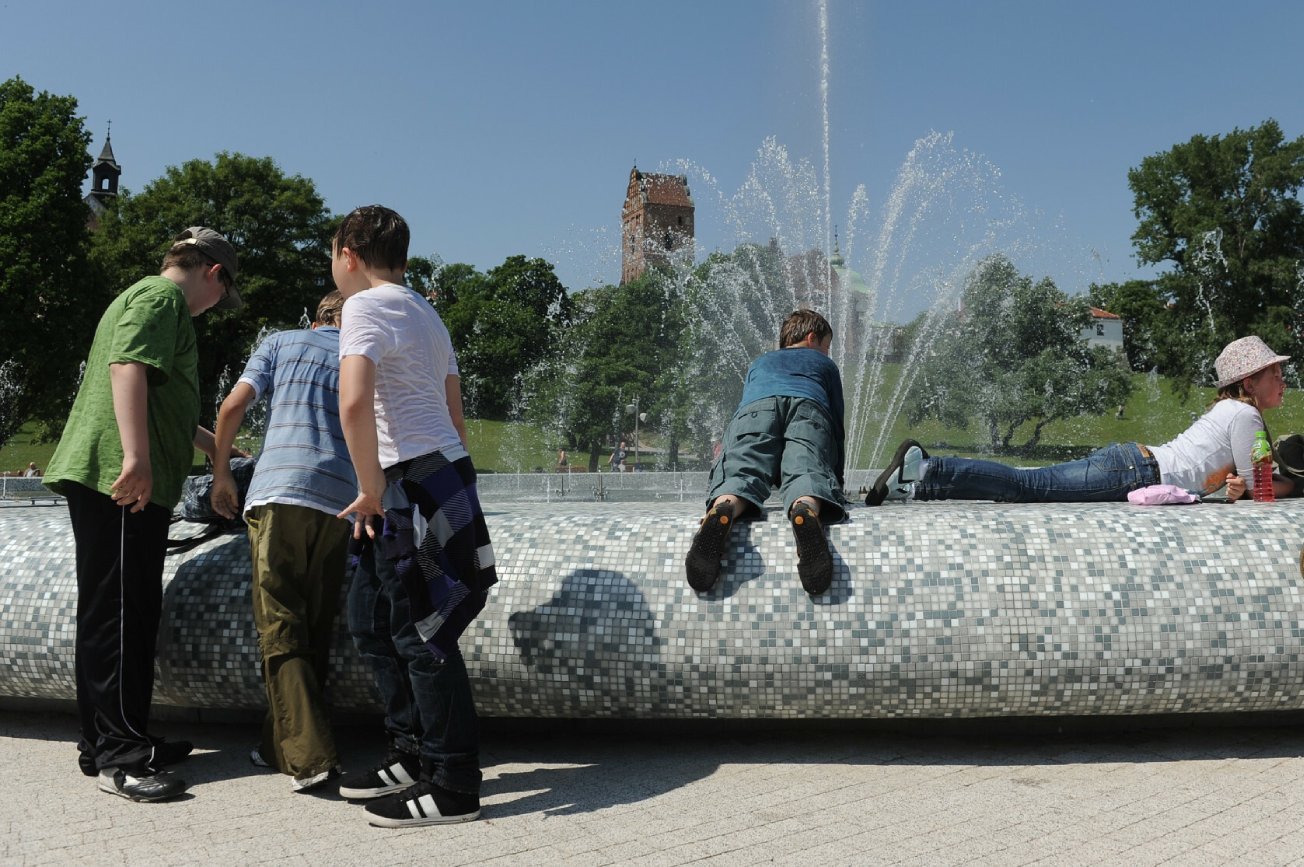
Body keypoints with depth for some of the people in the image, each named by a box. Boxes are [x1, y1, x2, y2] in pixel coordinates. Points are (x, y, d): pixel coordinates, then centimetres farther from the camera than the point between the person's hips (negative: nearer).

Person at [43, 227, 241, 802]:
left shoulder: (151, 297, 30)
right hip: (120, 478, -11)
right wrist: (136, 457, -28)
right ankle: (118, 756, -7)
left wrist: (210, 444, 53)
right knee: (118, 614, -9)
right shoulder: (162, 295, -3)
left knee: (131, 613, 13)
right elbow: (127, 367, -21)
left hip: (126, 483, 11)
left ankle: (109, 743, 20)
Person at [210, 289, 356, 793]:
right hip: (341, 500, 2)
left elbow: (233, 407, 8)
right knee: (316, 629, 11)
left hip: (279, 491, -2)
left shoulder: (283, 342, 18)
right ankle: (281, 745, 18)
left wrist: (220, 473, 18)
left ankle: (308, 755, -13)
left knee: (280, 628, -3)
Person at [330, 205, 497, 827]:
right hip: (444, 471, 10)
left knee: (422, 635, -3)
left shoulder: (366, 306, -8)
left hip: (413, 481, -10)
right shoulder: (426, 313, 21)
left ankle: (454, 787, 5)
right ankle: (413, 754, 26)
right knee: (371, 621, 18)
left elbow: (354, 403, -25)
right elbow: (455, 418, 21)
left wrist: (372, 490, -16)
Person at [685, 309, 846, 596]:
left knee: (740, 472, -22)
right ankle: (807, 510, -60)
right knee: (807, 470, -25)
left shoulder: (759, 363, 44)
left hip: (755, 409, 1)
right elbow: (838, 425, 36)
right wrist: (837, 481, 45)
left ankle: (722, 510, -57)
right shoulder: (824, 364, 39)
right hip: (808, 408, -1)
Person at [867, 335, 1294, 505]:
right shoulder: (1245, 414, -1)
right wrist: (1295, 485, 15)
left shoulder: (1230, 408, 27)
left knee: (1030, 484, 0)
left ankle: (923, 475, -9)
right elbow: (1255, 483, -1)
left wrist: (1236, 485, 8)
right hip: (1136, 473, -8)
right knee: (1030, 485, -17)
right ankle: (925, 474, -26)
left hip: (1130, 459, 8)